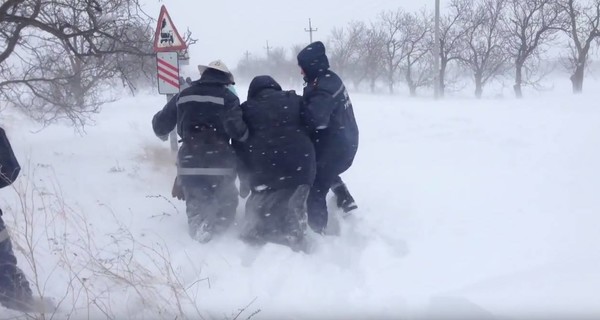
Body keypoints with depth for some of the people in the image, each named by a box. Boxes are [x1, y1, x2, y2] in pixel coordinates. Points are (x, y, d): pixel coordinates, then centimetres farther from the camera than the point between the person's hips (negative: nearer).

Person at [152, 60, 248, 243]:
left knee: (195, 202, 20)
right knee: (226, 202, 14)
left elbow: (160, 124, 16)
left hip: (189, 162, 3)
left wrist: (163, 134, 38)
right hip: (219, 163, -3)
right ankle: (213, 226, -13)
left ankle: (197, 224, -8)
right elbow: (236, 129, -17)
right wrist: (246, 137, 4)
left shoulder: (183, 95, 10)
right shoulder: (227, 97, -2)